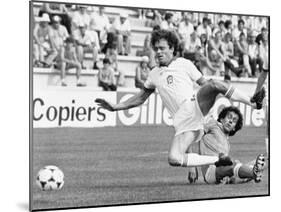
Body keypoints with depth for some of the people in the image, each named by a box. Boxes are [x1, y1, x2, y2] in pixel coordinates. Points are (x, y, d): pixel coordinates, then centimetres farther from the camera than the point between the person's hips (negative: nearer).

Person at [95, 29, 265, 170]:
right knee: (174, 159, -22)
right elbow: (141, 97, 30)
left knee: (213, 84, -33)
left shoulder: (184, 64, 12)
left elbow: (205, 84, 12)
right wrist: (115, 107, 24)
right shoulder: (154, 75, 21)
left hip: (195, 106, -3)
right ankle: (217, 160, -6)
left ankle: (253, 101, -23)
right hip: (183, 123, 3)